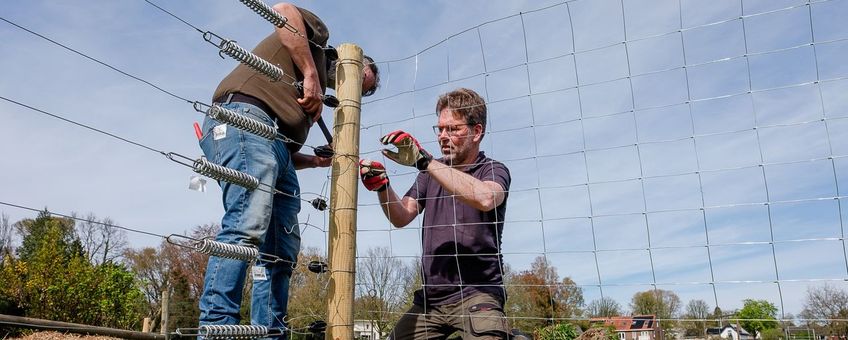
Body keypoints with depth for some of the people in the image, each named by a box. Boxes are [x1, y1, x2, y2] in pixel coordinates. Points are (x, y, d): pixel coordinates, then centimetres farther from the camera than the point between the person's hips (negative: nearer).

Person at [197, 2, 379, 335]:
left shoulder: (318, 98, 34)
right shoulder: (318, 34, 19)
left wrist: (318, 160, 11)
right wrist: (311, 74, -8)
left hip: (277, 146, 9)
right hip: (246, 116, -9)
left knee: (283, 251, 1)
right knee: (249, 225, -27)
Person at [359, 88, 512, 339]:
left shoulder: (494, 170, -1)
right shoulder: (432, 172, 15)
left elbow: (485, 198, -26)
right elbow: (401, 218, 5)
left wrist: (422, 160, -28)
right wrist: (381, 186, -15)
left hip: (477, 293, -5)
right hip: (430, 297, 5)